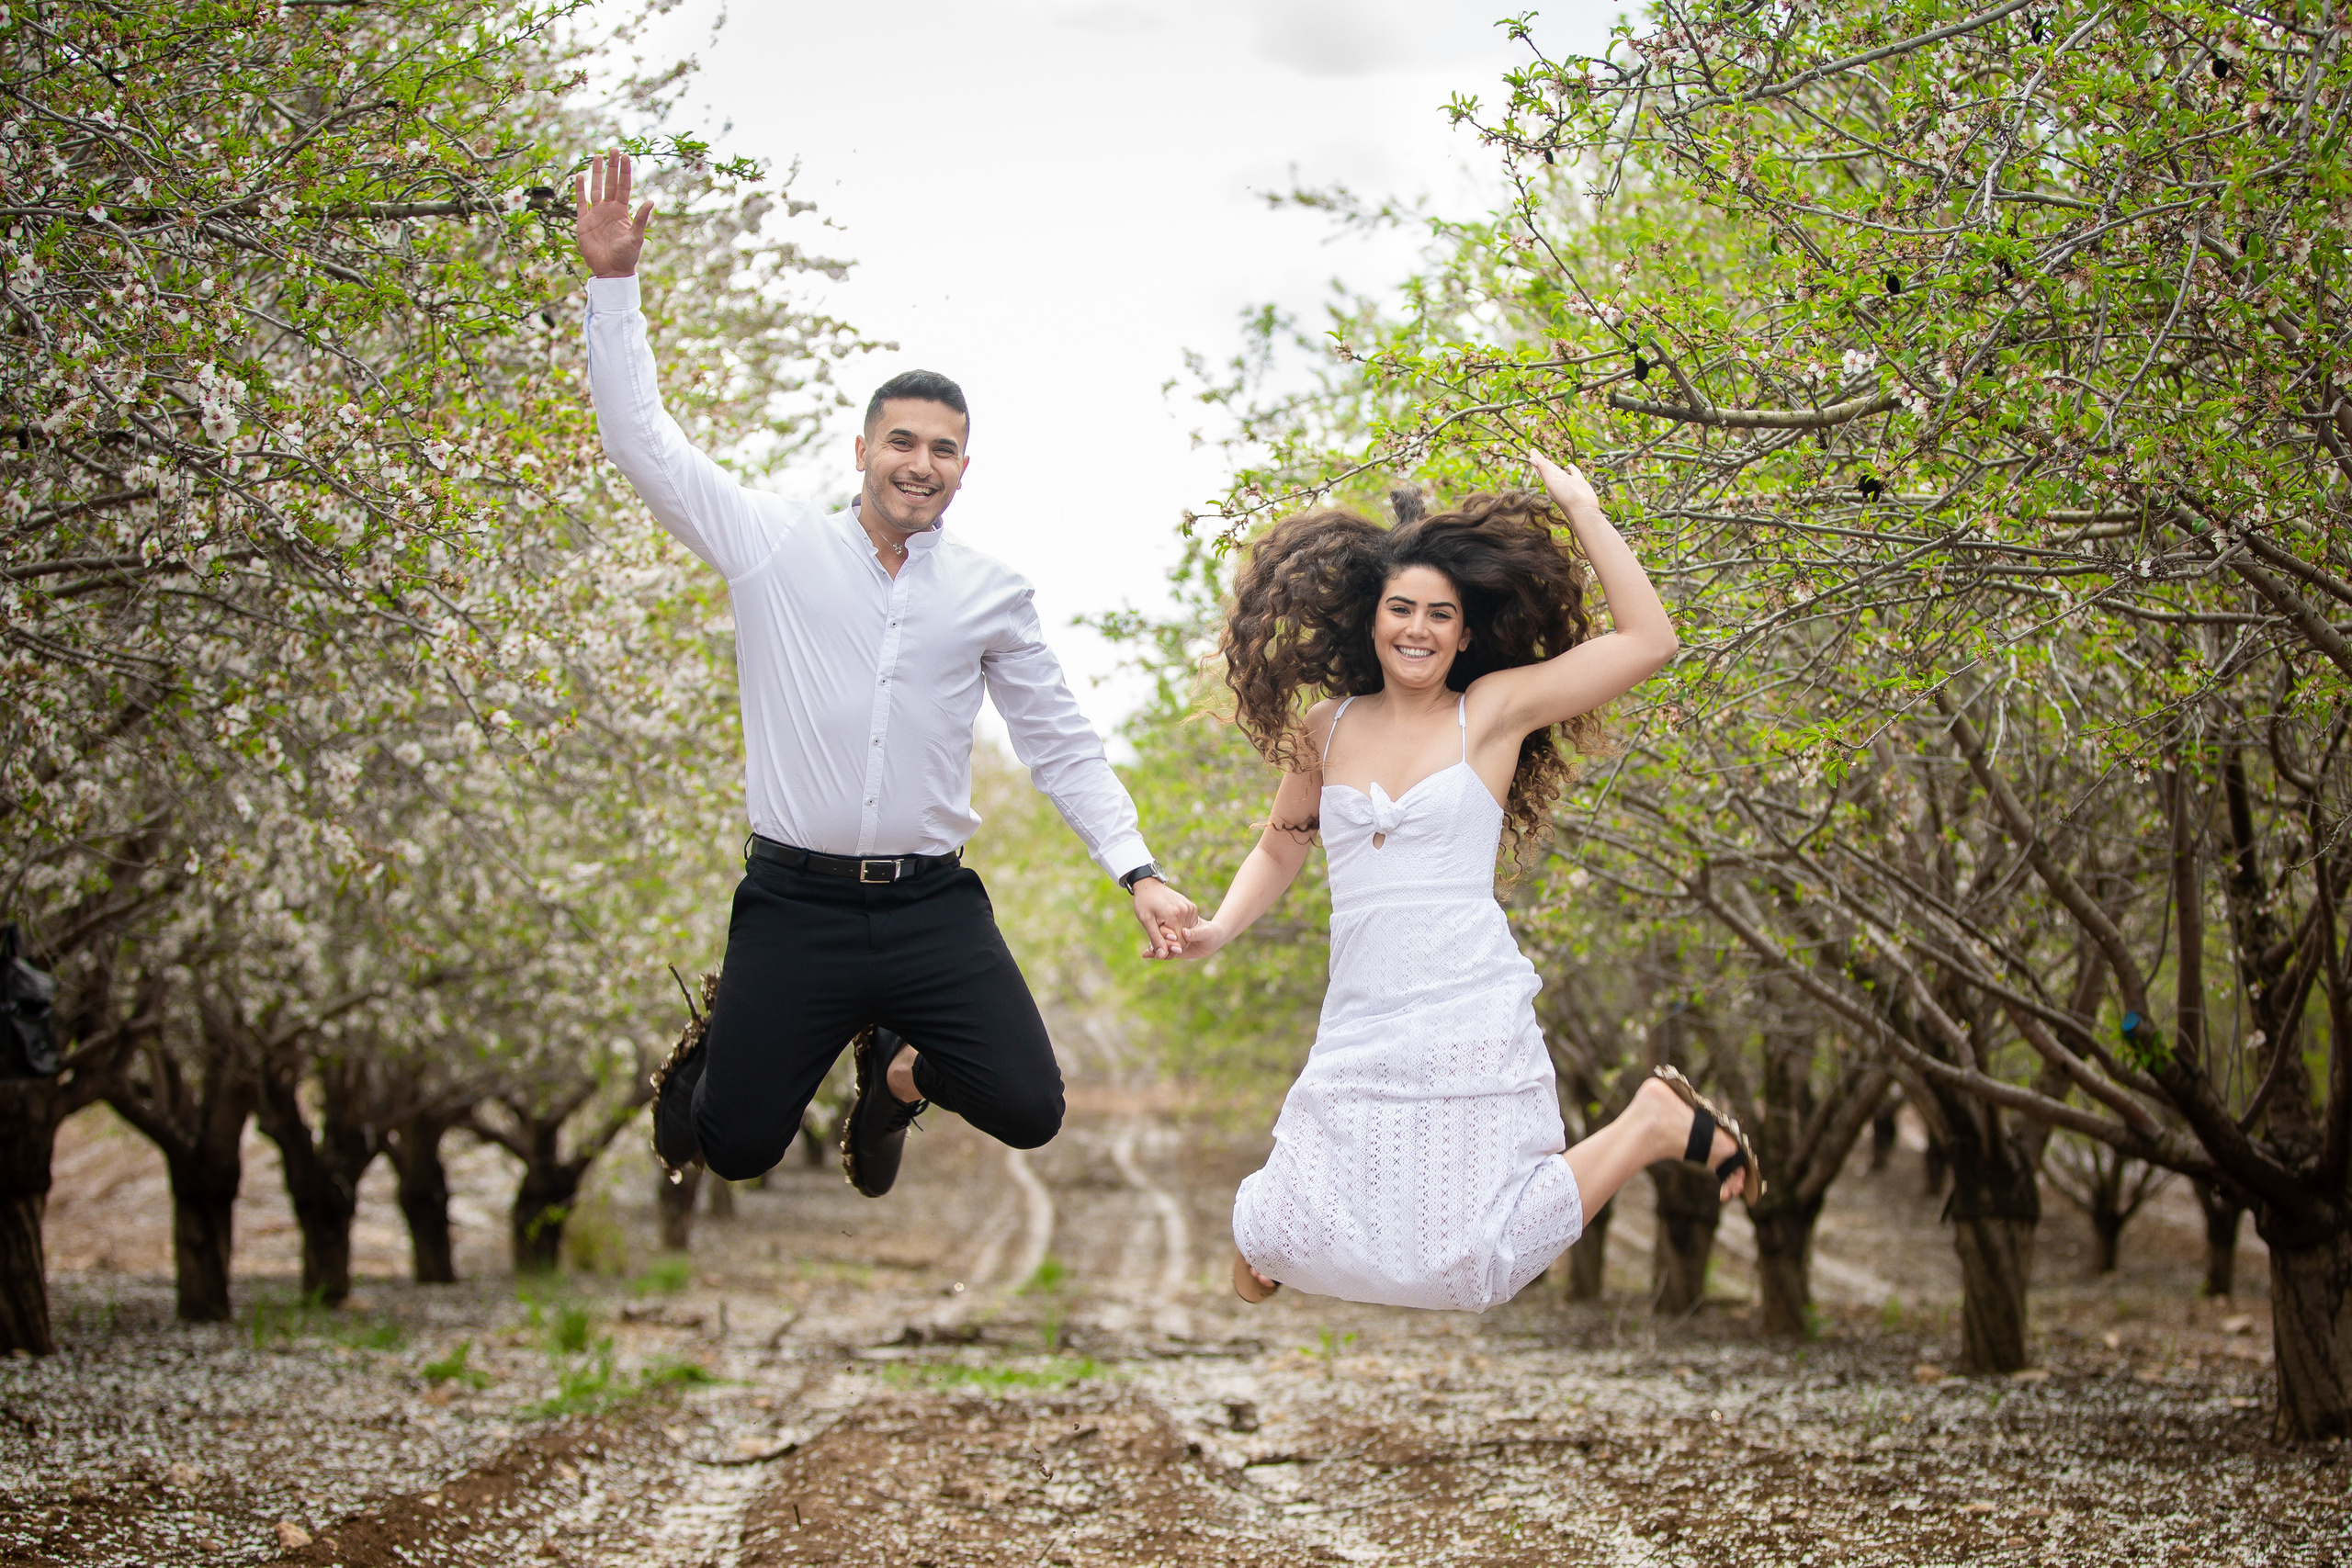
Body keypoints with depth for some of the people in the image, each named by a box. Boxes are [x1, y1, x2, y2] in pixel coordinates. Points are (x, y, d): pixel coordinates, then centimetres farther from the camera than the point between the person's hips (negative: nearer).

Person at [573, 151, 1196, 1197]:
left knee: (1029, 1112, -6)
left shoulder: (992, 594, 5)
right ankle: (718, 1053, 40)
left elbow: (1062, 744, 11)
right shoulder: (775, 545, -1)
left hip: (933, 905, 2)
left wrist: (1138, 872, 1)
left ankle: (900, 1063, 29)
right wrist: (614, 281, -9)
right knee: (735, 1149, 1)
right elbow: (643, 442, -2)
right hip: (796, 904, -2)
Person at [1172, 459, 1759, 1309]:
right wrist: (1219, 928, 7)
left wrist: (1582, 509, -4)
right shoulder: (1327, 729, 10)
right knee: (1293, 1243, -2)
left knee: (1465, 1261, -7)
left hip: (1472, 1024, -4)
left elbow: (1648, 640, -6)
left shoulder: (1495, 709, 0)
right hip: (1360, 1032, 4)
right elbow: (1280, 849, 24)